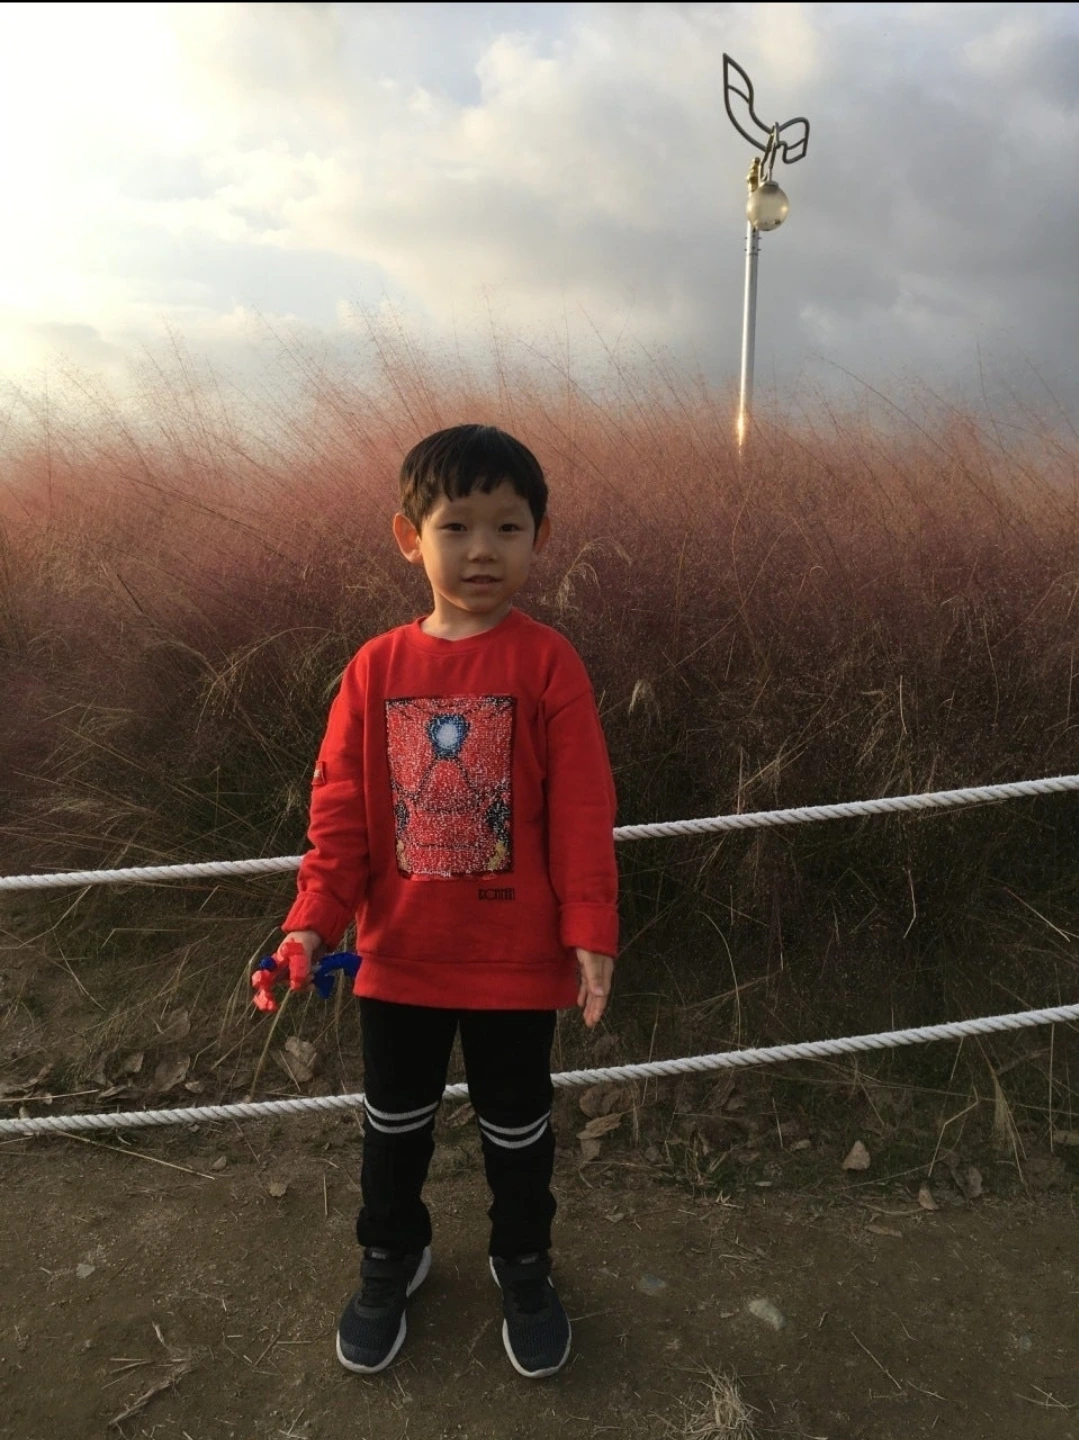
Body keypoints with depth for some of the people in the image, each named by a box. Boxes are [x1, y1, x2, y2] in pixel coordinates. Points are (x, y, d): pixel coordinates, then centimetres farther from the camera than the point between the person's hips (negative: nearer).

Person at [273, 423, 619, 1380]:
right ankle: (391, 1258, 49)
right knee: (395, 1122, 23)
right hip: (398, 956, 3)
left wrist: (591, 933, -15)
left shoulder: (548, 664, -13)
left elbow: (583, 814, -12)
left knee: (517, 1128, 19)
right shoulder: (377, 668, -5)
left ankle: (524, 1265, 46)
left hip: (518, 958, -2)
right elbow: (340, 806, -4)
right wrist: (313, 920, -13)